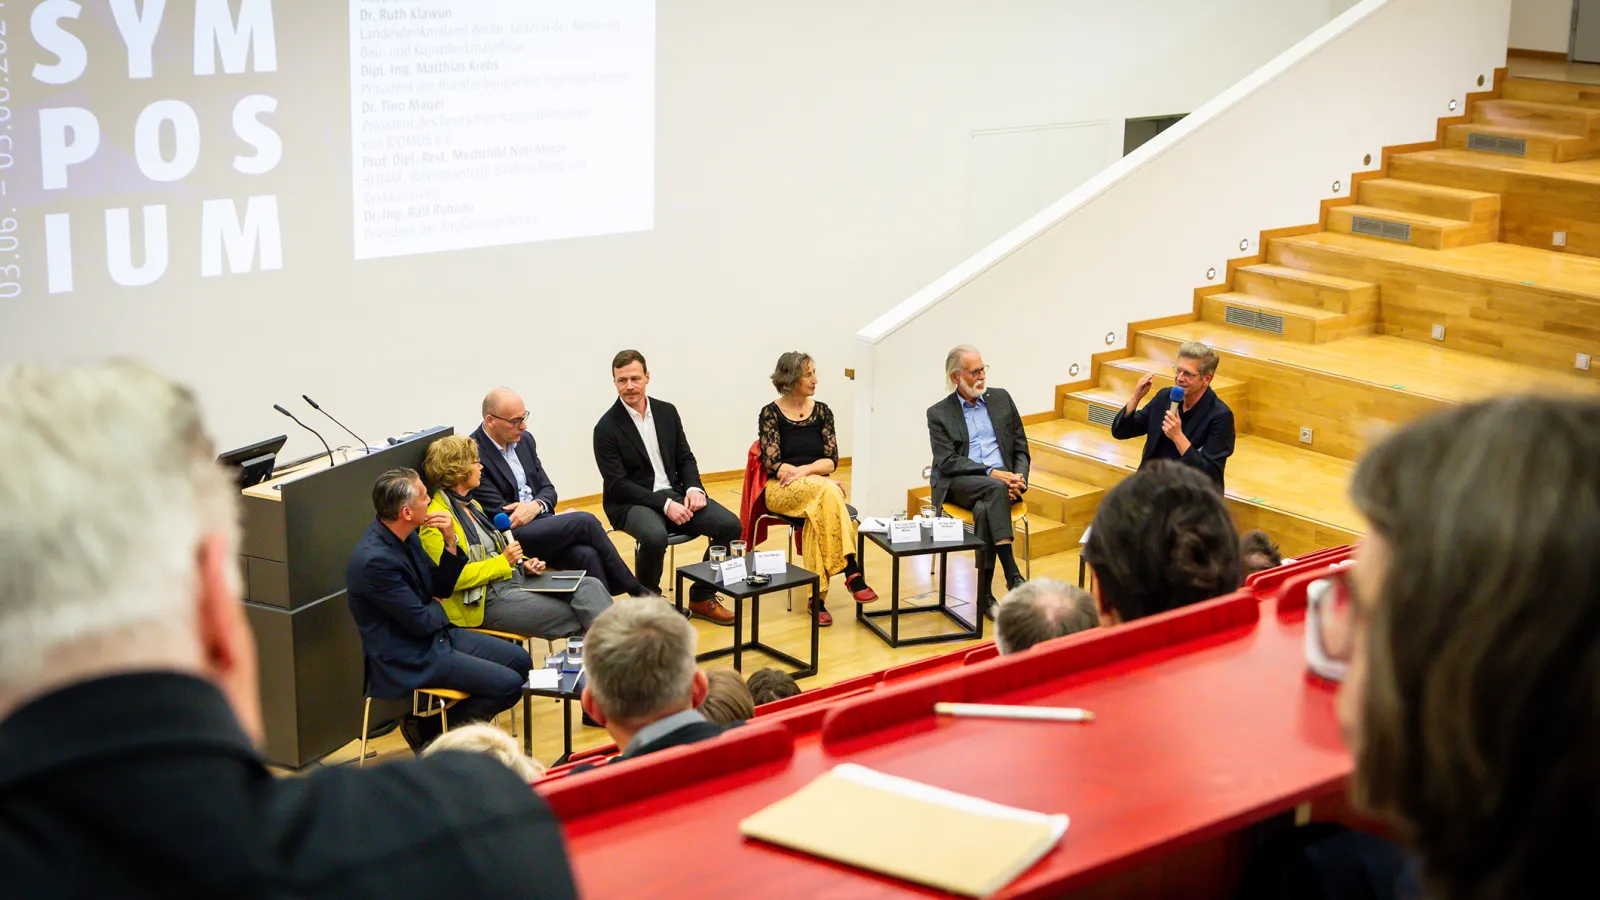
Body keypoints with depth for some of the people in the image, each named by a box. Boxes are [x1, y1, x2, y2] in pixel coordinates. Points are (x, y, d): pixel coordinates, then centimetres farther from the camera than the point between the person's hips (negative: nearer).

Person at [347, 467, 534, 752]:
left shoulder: (406, 537, 2)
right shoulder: (375, 560, -26)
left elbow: (442, 587, 10)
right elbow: (421, 621, -20)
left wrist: (451, 542, -6)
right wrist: (437, 609, 3)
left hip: (436, 635, 10)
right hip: (408, 659, -10)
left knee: (520, 661, 9)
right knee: (508, 685, -16)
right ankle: (429, 729, 1)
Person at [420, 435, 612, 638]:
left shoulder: (471, 506, 20)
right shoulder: (437, 518, -11)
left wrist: (523, 564, 7)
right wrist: (503, 561, -16)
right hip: (485, 600, -9)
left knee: (589, 586, -14)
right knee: (574, 617, -22)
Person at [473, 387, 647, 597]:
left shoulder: (524, 440, 12)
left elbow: (547, 489, 15)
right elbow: (498, 513, -14)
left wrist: (536, 505, -11)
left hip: (539, 521, 7)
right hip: (510, 538, -7)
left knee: (587, 554, -23)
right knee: (585, 522, -21)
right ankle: (636, 592, -7)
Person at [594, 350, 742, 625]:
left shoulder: (667, 412, 7)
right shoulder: (607, 427, -9)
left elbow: (685, 457, 14)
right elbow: (617, 485, -14)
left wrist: (694, 488, -9)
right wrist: (664, 504, -22)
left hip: (674, 493, 6)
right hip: (631, 503, -5)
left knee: (730, 525, -15)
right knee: (655, 536, -38)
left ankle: (702, 597, 3)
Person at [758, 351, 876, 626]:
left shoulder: (822, 411, 9)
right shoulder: (770, 414, -1)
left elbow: (831, 460, 3)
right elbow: (772, 464, -8)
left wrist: (804, 470, -18)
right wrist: (814, 473, -19)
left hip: (819, 488, 3)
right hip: (782, 490, -3)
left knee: (820, 513, -35)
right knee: (826, 490, -35)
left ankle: (818, 596, -36)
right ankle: (852, 571, -41)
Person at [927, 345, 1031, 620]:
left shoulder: (1001, 399, 16)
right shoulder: (939, 414, 7)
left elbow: (1021, 448, 15)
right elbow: (947, 462, -5)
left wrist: (1017, 480, -6)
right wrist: (991, 473, -18)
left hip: (1001, 480, 2)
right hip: (959, 484, -2)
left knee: (985, 509, -35)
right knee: (995, 489, -36)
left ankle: (985, 593, -31)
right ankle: (1012, 574, -41)